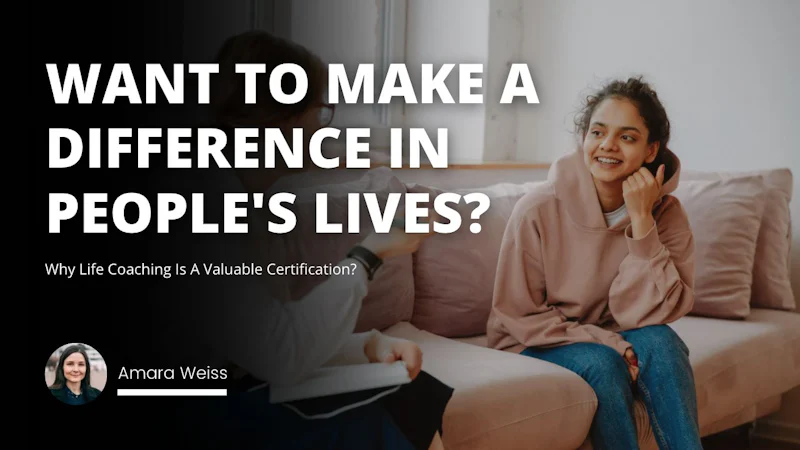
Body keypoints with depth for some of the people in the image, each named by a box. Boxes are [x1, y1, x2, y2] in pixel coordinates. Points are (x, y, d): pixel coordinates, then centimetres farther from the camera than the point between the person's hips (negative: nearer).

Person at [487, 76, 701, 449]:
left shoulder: (666, 213, -10)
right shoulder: (537, 210, -18)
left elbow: (648, 315, -18)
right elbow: (517, 317, -12)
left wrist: (641, 221, -26)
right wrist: (606, 342, -22)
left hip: (612, 344, 3)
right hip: (535, 348, -2)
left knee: (659, 341, -28)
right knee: (601, 363, -31)